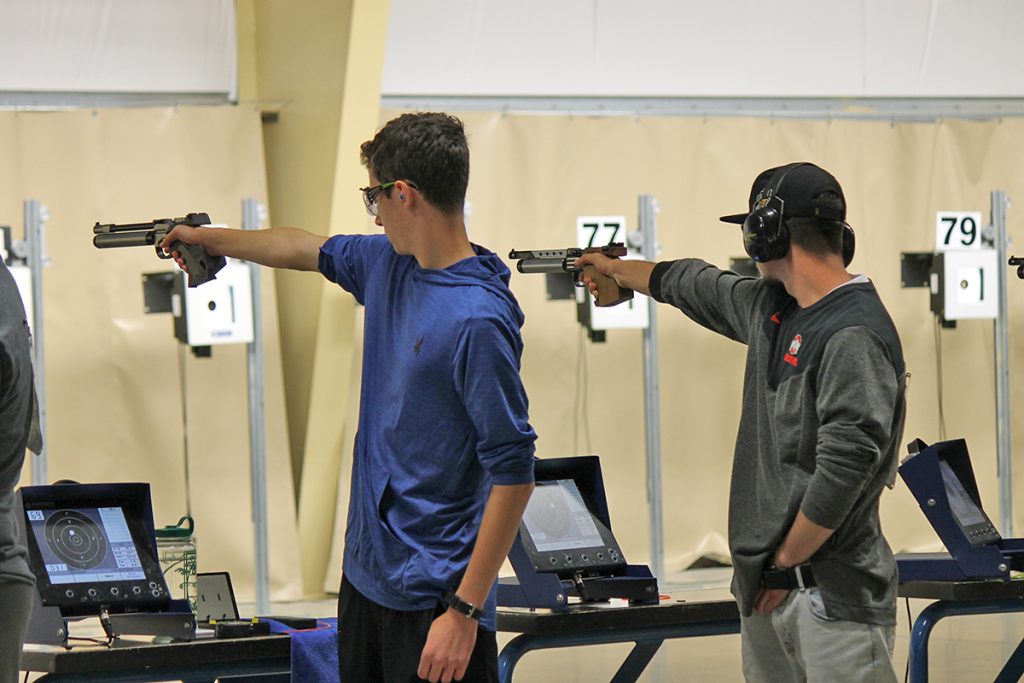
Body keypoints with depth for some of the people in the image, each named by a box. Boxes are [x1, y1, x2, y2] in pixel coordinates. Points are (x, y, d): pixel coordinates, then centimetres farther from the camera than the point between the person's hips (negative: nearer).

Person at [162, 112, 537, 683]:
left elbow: (513, 473, -22)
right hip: (367, 572, 9)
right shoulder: (389, 264, 6)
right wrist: (206, 238, 40)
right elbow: (307, 250, 28)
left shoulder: (479, 319, -20)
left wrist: (465, 611, -22)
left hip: (434, 594, -9)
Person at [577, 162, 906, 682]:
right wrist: (615, 268, 51)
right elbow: (689, 284, 34)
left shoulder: (855, 336, -16)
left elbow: (844, 468, -22)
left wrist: (785, 564, -14)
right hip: (764, 582, 9)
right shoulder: (769, 308, 13)